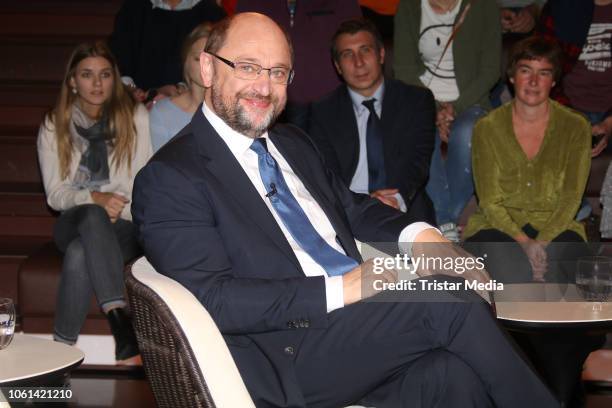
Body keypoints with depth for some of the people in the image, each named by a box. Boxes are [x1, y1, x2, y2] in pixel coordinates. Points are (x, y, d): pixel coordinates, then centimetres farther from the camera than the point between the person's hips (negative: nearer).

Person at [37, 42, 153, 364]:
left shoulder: (135, 116, 4)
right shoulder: (53, 127, 8)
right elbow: (55, 193, 1)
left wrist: (120, 209, -16)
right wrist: (94, 199, -18)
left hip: (126, 226, -1)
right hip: (75, 224, 1)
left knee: (80, 254, -35)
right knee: (93, 217, -38)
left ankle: (63, 348, -33)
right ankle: (121, 322, -50)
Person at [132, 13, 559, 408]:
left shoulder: (293, 143, 19)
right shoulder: (168, 179, -7)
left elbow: (352, 207, 26)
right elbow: (213, 298, -16)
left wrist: (417, 233, 4)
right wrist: (339, 289, -20)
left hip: (360, 317, 7)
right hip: (290, 352, -7)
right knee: (453, 303, -21)